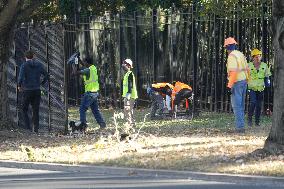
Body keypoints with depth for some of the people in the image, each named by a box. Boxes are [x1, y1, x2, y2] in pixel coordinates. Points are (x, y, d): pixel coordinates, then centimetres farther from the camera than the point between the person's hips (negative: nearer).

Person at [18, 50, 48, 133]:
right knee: (36, 110, 10)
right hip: (37, 90, 3)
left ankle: (27, 127, -2)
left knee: (24, 109, 10)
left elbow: (21, 77, -18)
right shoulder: (39, 65, 5)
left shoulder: (24, 65, -7)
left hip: (27, 90, -3)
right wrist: (41, 83, 18)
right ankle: (36, 128, 7)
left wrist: (19, 86, -2)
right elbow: (46, 76, 6)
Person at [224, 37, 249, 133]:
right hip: (244, 81, 9)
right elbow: (247, 70, 17)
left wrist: (230, 85, -21)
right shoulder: (241, 55, 13)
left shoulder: (232, 56, -15)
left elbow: (233, 71, -23)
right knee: (241, 105, 15)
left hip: (236, 83, -9)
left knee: (236, 105, -8)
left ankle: (239, 127, -12)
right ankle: (241, 126, 18)